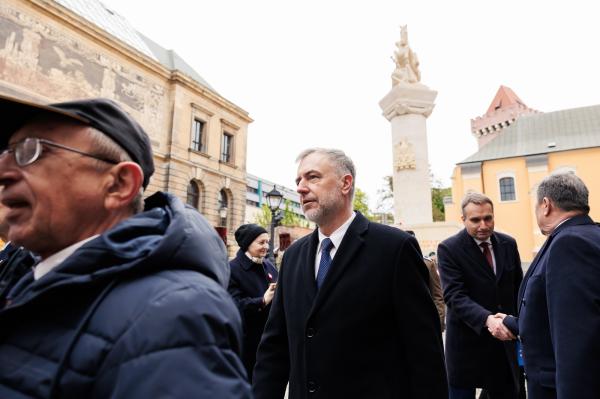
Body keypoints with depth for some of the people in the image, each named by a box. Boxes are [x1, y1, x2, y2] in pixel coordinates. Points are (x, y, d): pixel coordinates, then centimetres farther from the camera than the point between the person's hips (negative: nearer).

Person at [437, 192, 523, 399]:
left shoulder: (508, 244, 3)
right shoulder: (449, 248, -14)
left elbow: (518, 287, 13)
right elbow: (454, 295, -21)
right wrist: (487, 319, -35)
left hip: (504, 337, 5)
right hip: (467, 341, -4)